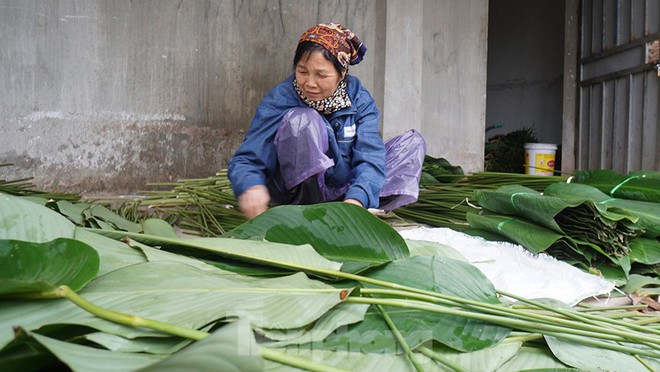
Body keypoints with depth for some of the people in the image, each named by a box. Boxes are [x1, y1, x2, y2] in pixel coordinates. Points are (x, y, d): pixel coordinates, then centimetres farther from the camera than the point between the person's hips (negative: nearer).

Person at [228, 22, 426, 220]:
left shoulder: (359, 99, -8)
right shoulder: (280, 99, -17)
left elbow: (369, 156, -20)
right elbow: (245, 159, -22)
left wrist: (357, 198, -41)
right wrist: (251, 186, -46)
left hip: (347, 191, 4)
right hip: (299, 189, -4)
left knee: (412, 141, -6)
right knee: (302, 120, -29)